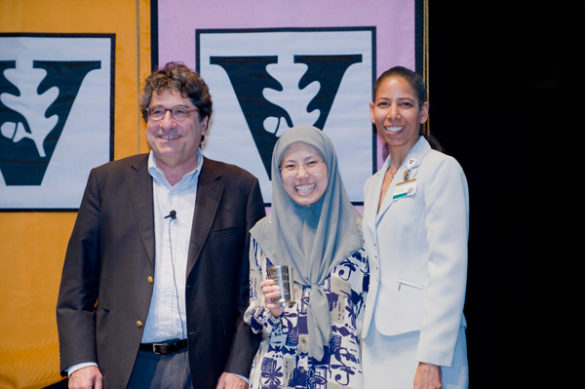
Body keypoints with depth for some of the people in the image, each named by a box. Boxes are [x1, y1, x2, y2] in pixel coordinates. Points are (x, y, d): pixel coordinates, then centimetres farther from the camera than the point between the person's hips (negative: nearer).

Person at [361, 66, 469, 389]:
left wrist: (431, 361, -18)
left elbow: (449, 271, -13)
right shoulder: (374, 184, 16)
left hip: (421, 341, -6)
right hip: (377, 345, 6)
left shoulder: (442, 169, -5)